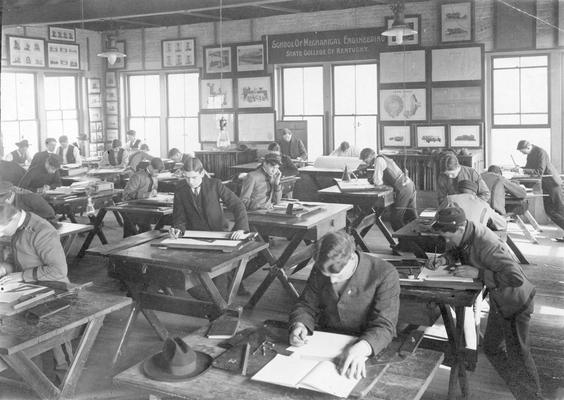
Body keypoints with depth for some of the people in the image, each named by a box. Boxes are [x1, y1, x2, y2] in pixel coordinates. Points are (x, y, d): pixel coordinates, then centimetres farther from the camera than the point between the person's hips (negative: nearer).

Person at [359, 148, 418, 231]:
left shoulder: (379, 160, -10)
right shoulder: (384, 158, 19)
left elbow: (377, 182, -16)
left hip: (403, 189, -10)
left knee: (396, 220, -1)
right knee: (412, 218, 15)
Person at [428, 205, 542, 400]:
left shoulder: (487, 246, -39)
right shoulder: (463, 234, -13)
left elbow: (516, 278, -42)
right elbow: (454, 251, 6)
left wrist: (477, 272, -38)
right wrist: (444, 259, -16)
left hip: (515, 303, -9)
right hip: (498, 299, 9)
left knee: (518, 355, 3)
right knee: (492, 348, 20)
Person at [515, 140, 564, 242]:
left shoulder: (540, 152, -20)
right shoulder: (530, 154, 7)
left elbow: (539, 172, -25)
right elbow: (529, 168, 17)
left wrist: (523, 171, -28)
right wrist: (519, 169, -1)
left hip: (553, 183, -9)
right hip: (545, 185, 9)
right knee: (549, 211, 5)